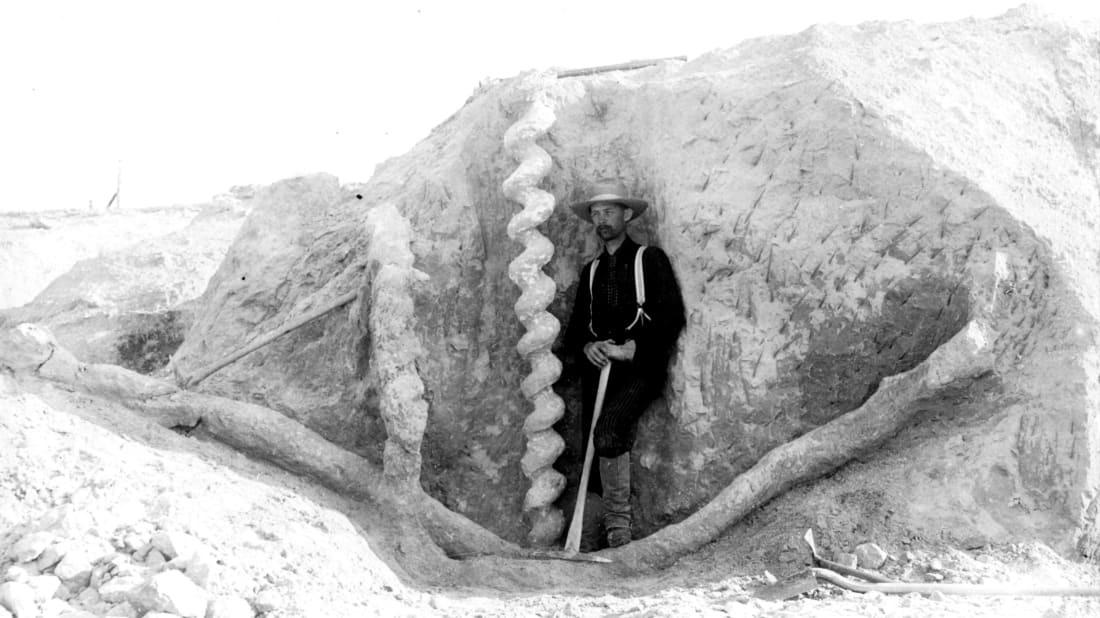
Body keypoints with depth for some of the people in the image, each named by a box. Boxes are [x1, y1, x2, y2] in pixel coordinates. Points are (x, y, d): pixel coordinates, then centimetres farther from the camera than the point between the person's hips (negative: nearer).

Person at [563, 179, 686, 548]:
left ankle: (619, 526, -16)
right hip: (599, 366, 5)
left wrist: (631, 348, -13)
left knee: (608, 433, -26)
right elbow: (576, 325, 21)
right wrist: (587, 347, -2)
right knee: (607, 448, -5)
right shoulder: (591, 270, 22)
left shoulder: (650, 259, 6)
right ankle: (611, 536, -2)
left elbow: (672, 317, -3)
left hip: (640, 368, -5)